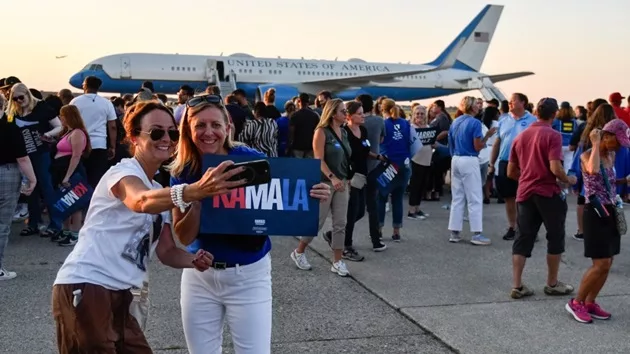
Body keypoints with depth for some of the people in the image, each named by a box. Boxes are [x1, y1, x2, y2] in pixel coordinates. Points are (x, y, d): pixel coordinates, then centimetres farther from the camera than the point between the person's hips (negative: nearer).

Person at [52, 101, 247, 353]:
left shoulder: (159, 191, 16)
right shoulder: (123, 172, -11)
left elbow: (166, 251, 15)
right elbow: (142, 201, -36)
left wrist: (194, 260, -9)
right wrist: (195, 191, -55)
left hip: (119, 295, 9)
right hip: (84, 289, -9)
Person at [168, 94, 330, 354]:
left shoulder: (253, 160, -14)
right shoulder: (183, 173, -6)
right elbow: (184, 237, -8)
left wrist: (310, 200, -28)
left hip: (249, 275, -3)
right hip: (199, 276, 3)